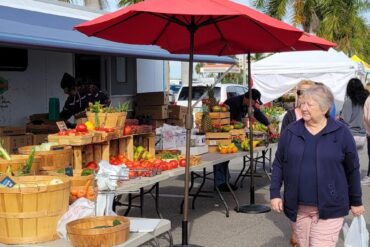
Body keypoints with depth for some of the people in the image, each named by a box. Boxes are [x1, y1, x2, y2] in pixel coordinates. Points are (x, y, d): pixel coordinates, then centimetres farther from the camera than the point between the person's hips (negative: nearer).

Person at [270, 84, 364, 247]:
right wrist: (275, 193, -1)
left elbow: (352, 169, 2)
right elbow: (278, 164, 7)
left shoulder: (341, 132, -4)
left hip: (329, 208, -3)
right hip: (298, 208, 3)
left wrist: (356, 201, 7)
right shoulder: (291, 131, 1)